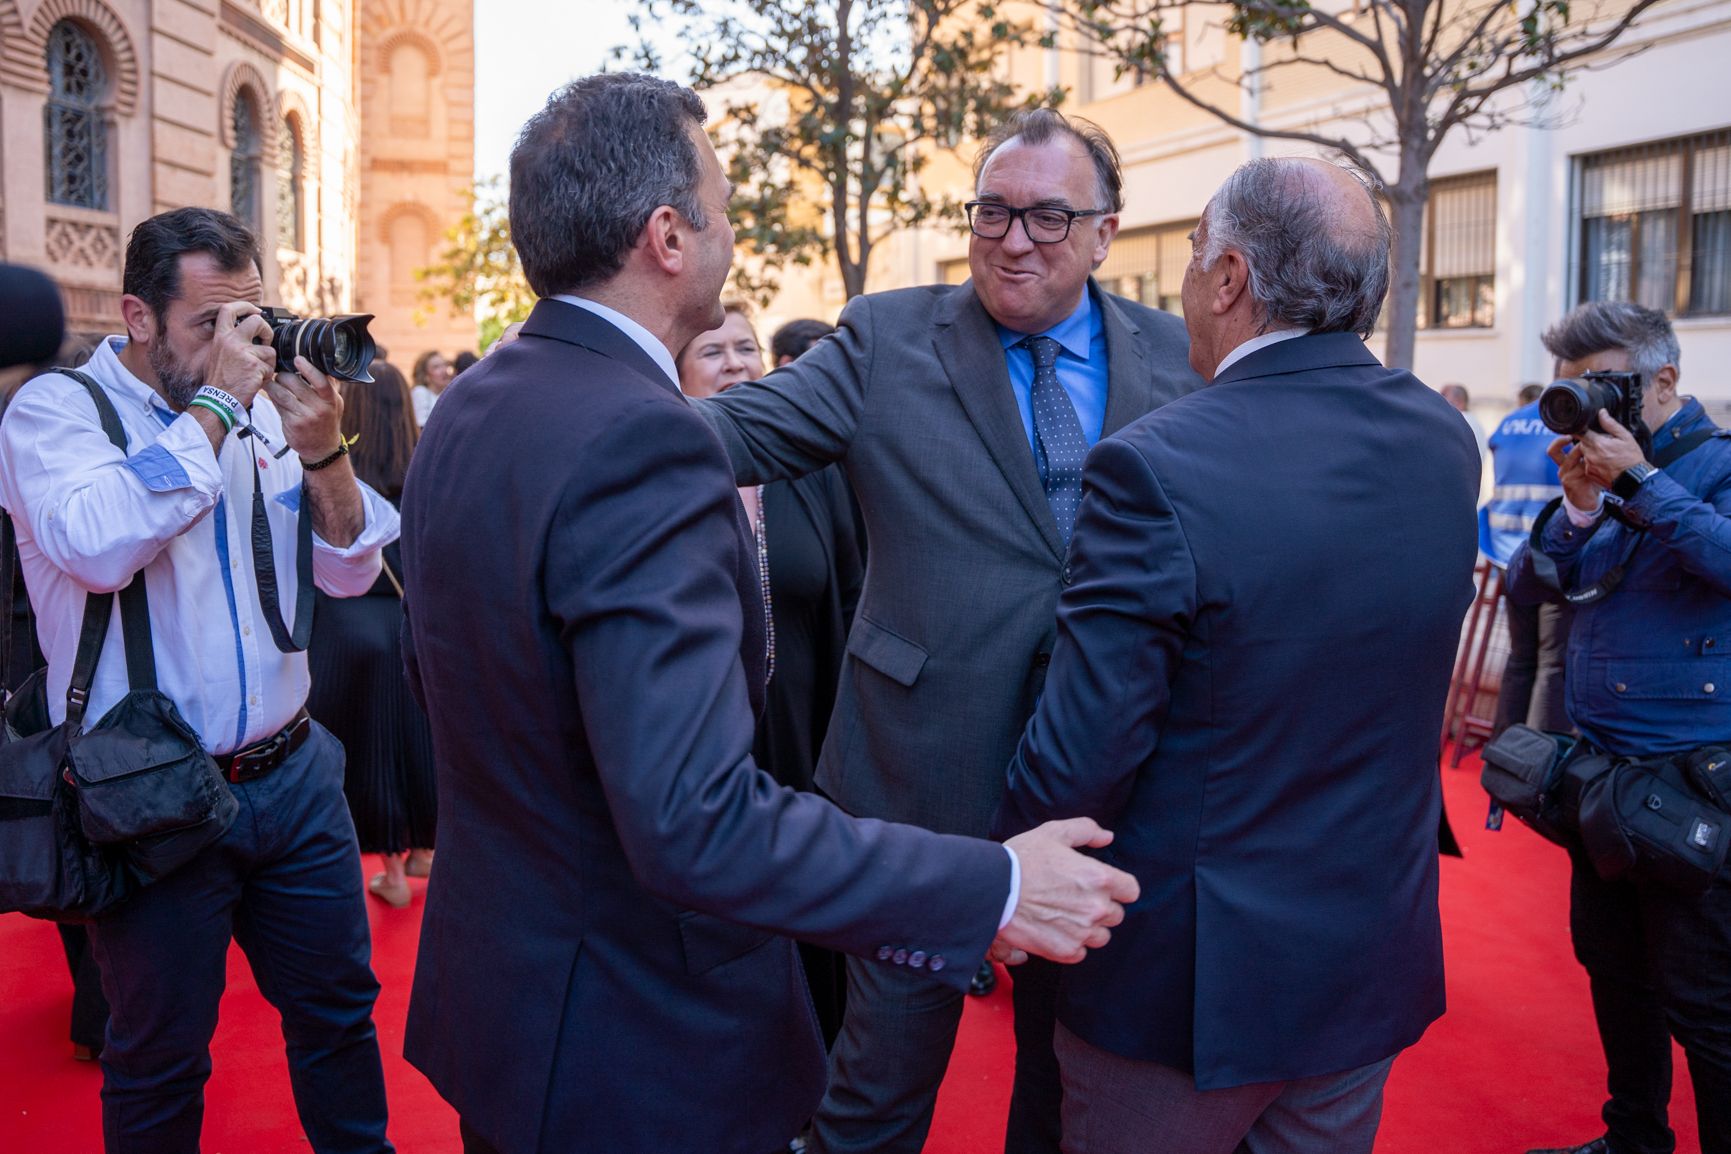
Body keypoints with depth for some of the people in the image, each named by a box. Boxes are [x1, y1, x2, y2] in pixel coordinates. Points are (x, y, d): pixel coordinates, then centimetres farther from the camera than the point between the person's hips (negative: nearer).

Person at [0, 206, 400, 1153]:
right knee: (161, 1060, 13)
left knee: (337, 1011, 17)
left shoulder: (263, 407, 5)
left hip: (294, 774, 5)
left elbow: (350, 572, 4)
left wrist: (322, 452, -13)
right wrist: (216, 406, -21)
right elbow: (97, 546, -28)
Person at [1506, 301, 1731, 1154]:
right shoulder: (1602, 468, 9)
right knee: (1612, 968, 18)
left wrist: (1639, 481, -22)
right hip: (1600, 767, 7)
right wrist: (1577, 507, -11)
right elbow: (1525, 588, 4)